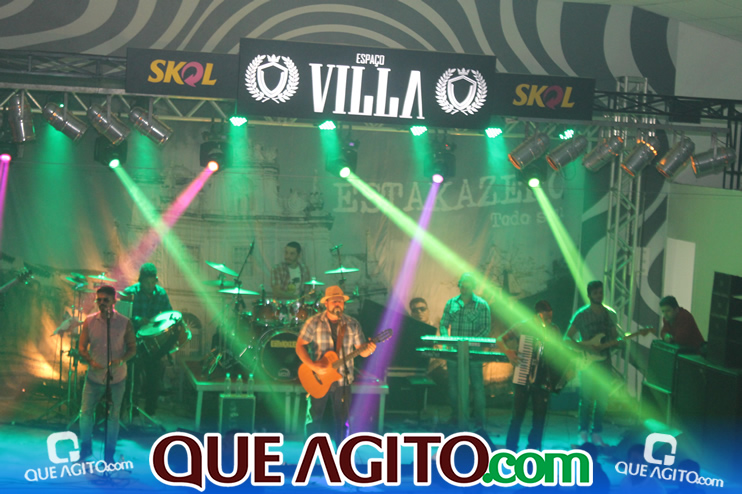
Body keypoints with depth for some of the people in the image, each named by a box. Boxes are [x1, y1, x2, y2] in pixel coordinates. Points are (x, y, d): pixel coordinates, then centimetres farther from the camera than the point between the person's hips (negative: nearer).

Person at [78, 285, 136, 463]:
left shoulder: (124, 323, -7)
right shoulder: (89, 321, -3)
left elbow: (132, 348, -1)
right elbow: (82, 347, 1)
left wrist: (121, 360, -21)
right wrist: (91, 362, -18)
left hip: (116, 378, -1)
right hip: (94, 377, 1)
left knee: (113, 416, 8)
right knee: (85, 413, 5)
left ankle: (109, 453, 25)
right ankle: (86, 447, 29)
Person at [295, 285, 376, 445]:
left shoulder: (353, 325, 3)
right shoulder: (314, 323, -4)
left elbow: (361, 351, 6)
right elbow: (299, 345, -5)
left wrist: (368, 350, -19)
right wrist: (312, 365, -19)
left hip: (342, 380, 2)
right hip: (318, 381, -2)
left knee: (342, 422, 7)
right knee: (313, 419, 2)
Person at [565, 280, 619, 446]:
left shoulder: (610, 314, 9)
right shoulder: (581, 315, -2)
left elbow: (615, 337, 14)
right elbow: (567, 338, -3)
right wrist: (582, 345, -19)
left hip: (604, 361, 4)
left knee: (602, 399, 4)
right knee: (587, 398, -7)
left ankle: (596, 434, 13)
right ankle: (583, 433, 1)